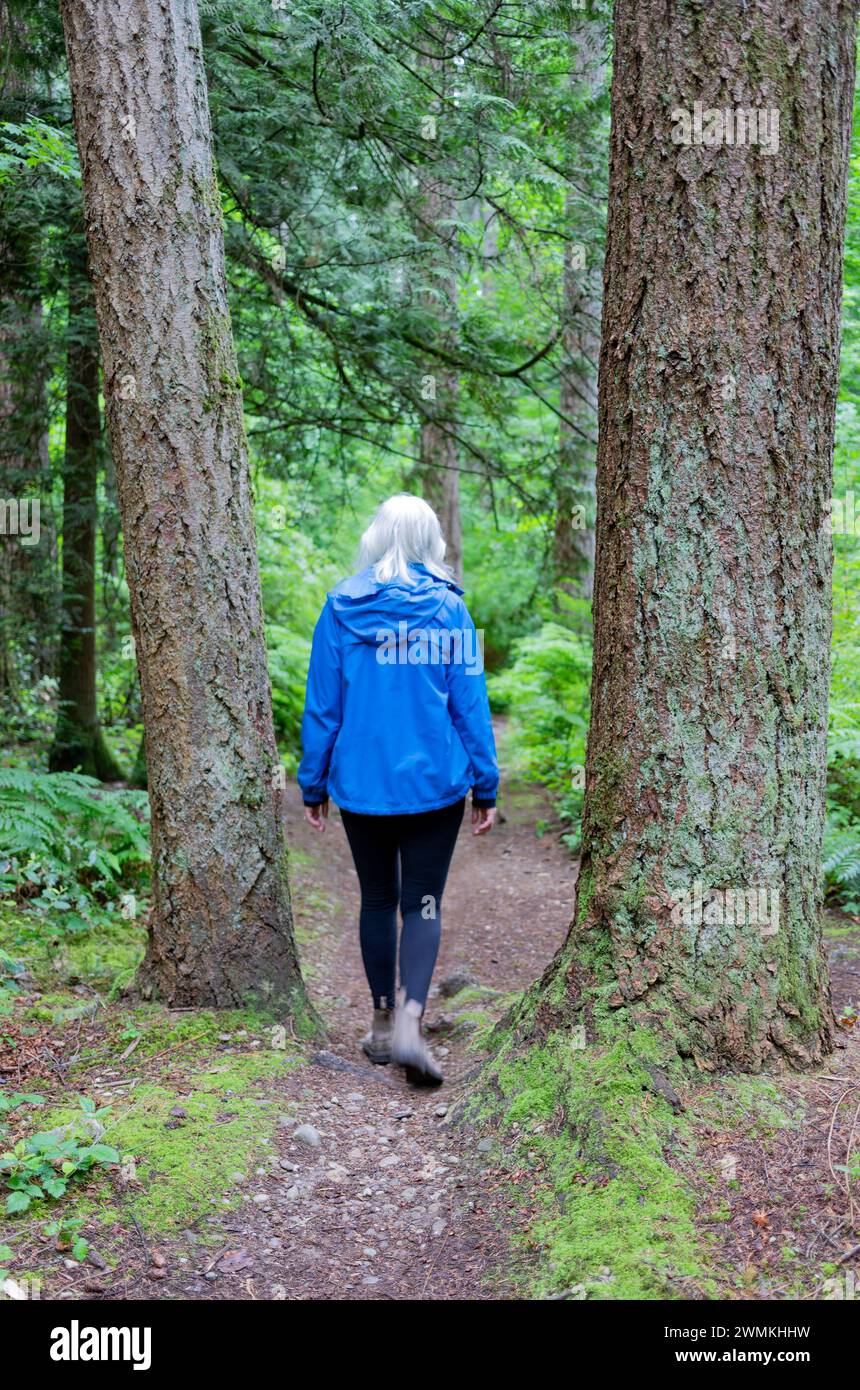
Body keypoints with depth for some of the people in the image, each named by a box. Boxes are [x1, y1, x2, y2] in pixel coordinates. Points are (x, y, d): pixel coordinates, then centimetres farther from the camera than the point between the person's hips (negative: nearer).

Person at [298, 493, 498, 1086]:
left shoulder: (343, 607, -2)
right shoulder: (449, 608, -4)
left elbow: (322, 704, 1)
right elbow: (471, 702, -3)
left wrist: (313, 784, 9)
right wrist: (485, 786, 3)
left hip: (362, 783, 1)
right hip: (435, 783, -1)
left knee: (378, 899, 15)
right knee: (423, 904, 4)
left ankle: (383, 1022, 23)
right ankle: (410, 1020, -14)